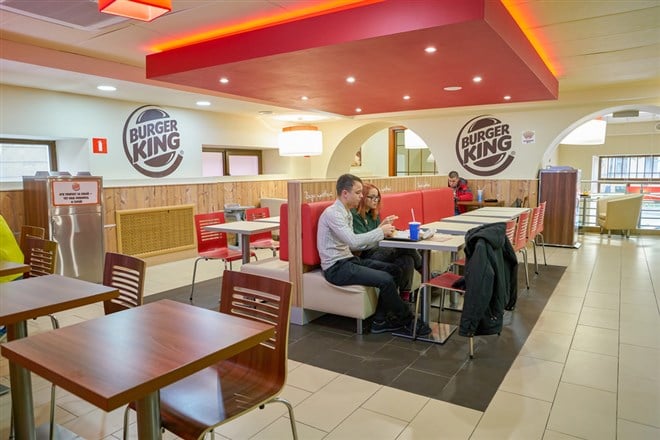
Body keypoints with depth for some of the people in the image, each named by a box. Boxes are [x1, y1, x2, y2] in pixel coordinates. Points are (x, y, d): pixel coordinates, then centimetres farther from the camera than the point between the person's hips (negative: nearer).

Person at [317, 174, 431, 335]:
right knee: (386, 279, -21)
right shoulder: (332, 213, -16)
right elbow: (353, 241, -27)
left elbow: (356, 243, 9)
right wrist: (381, 232, -17)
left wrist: (379, 231, -3)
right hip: (336, 267, -10)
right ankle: (407, 321, 1)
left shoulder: (346, 212, 14)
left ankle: (380, 320, 2)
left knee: (394, 270, 0)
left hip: (348, 260, 10)